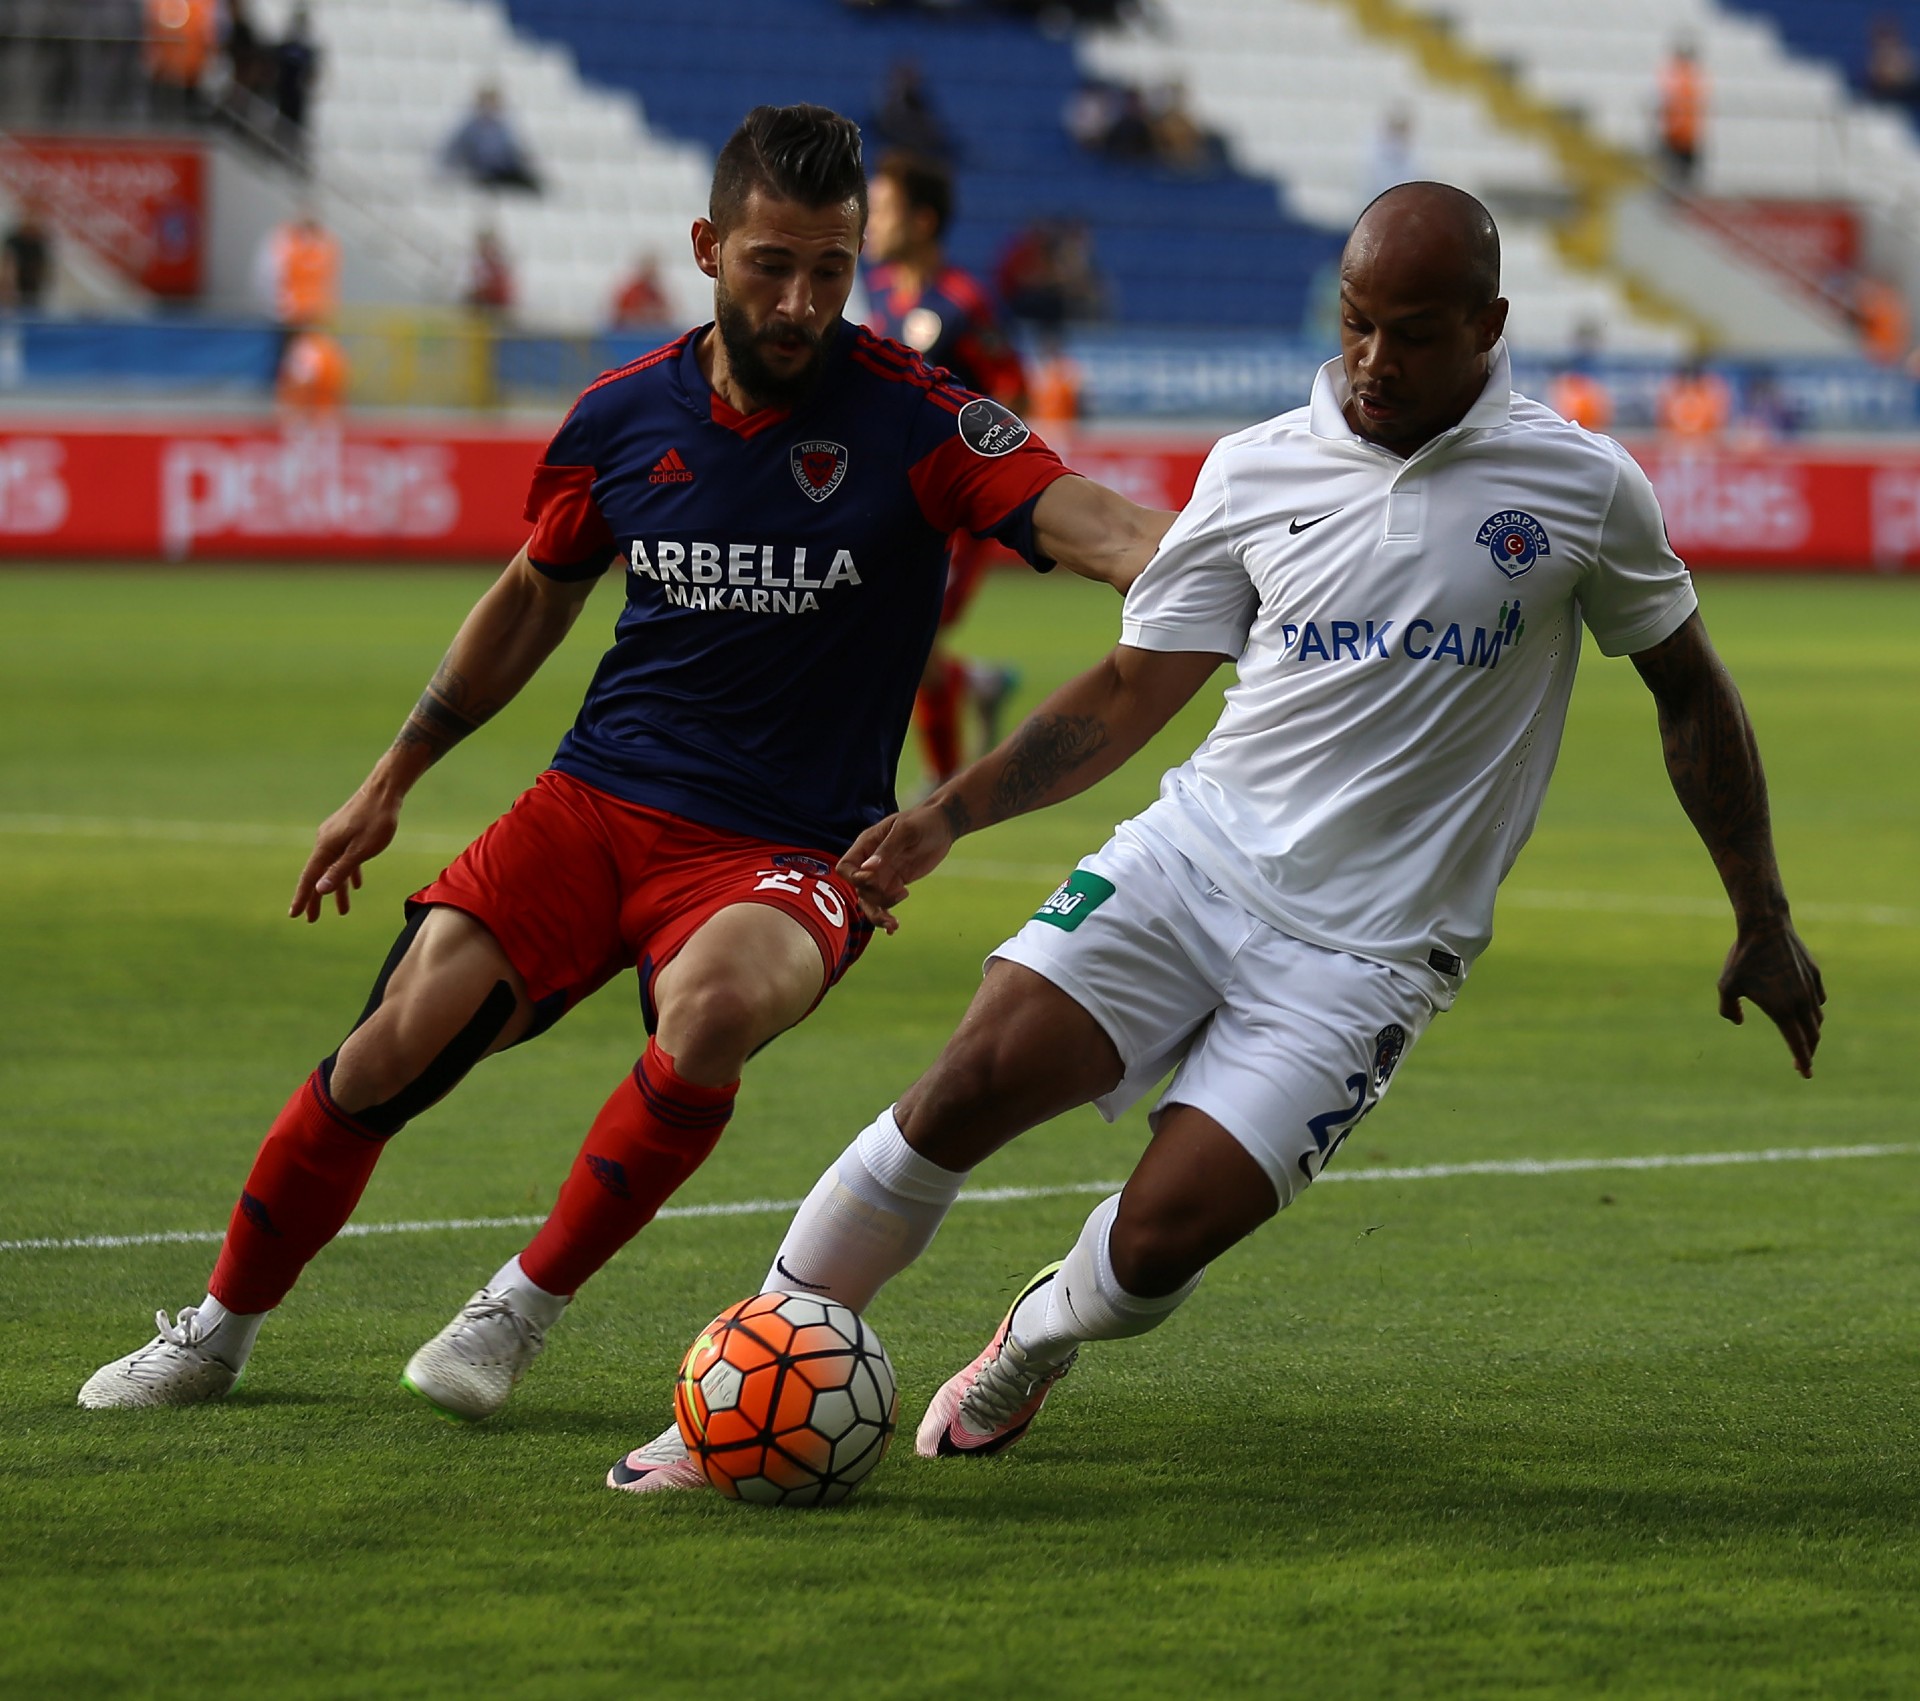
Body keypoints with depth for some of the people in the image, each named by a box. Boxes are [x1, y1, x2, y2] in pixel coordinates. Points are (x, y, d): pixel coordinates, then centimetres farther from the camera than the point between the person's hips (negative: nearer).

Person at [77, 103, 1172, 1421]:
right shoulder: (625, 418, 3)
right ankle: (220, 1332, 12)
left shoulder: (911, 419, -10)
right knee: (391, 1051, -12)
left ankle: (527, 1307, -15)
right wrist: (391, 782, 24)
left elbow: (1084, 521, -25)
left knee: (715, 1004, -37)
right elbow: (538, 595, 20)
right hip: (597, 802, 3)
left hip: (788, 848, -3)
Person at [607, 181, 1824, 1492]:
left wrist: (1763, 920, 14)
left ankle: (1034, 1344, 21)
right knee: (971, 1088, -19)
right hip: (1195, 848, 2)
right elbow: (1134, 690, 12)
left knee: (1163, 1239, -15)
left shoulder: (1581, 488, -1)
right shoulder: (1258, 471, 5)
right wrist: (944, 818, 3)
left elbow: (1690, 692, 11)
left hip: (1362, 951, -2)